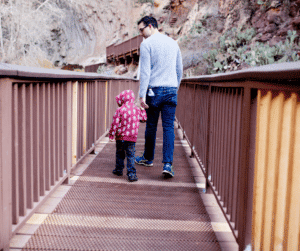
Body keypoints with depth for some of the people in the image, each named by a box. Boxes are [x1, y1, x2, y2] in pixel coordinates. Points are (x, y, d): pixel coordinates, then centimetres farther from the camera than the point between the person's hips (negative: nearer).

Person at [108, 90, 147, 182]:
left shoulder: (120, 110, -7)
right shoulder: (137, 109, 4)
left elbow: (115, 123, -10)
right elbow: (144, 118, 19)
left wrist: (111, 135, -3)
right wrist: (143, 110, 36)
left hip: (121, 137, -1)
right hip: (132, 138, 2)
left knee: (120, 154, 17)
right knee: (131, 155, 1)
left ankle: (119, 170, 31)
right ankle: (131, 174, -8)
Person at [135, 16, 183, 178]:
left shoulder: (146, 44, -4)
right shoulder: (173, 43, 13)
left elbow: (145, 71, -11)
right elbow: (179, 70, 18)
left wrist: (142, 95, -12)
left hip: (154, 90, -3)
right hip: (171, 90, 4)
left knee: (151, 126, 11)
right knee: (169, 127, 0)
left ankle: (148, 158, 28)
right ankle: (167, 164, -10)